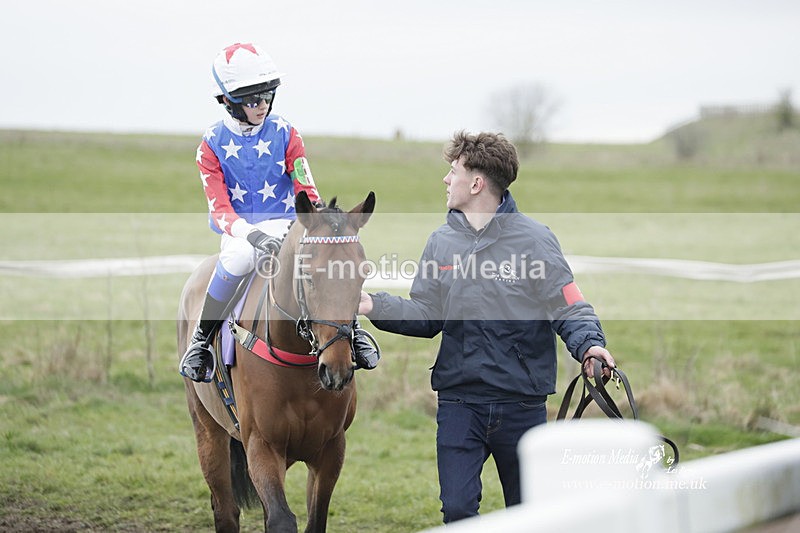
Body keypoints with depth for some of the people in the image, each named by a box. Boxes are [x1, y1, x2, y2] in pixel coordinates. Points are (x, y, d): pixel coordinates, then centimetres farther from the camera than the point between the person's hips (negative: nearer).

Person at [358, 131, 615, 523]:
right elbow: (426, 316, 10)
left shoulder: (533, 239, -5)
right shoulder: (441, 243, 7)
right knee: (457, 509, -6)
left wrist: (588, 343, -27)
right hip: (458, 402, 3)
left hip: (522, 403, -2)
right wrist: (377, 307, -5)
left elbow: (569, 308, -8)